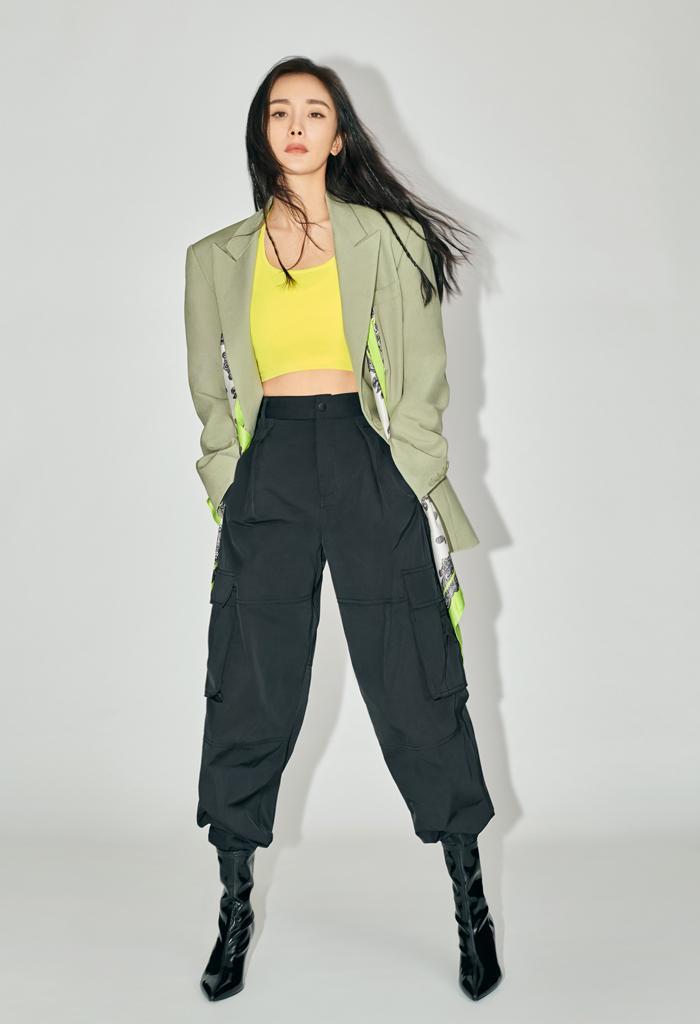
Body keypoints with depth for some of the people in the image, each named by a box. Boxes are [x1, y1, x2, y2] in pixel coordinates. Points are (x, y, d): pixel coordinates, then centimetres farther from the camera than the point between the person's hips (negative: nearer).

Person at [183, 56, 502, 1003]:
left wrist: (411, 491, -3)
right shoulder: (217, 258, 14)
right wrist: (231, 490, 5)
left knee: (417, 689, 1)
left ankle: (472, 905, 18)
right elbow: (212, 394, 16)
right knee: (251, 694, 4)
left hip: (371, 464, -1)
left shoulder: (394, 240, 8)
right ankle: (236, 911, 20)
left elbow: (424, 384, 6)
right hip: (267, 474, 2)